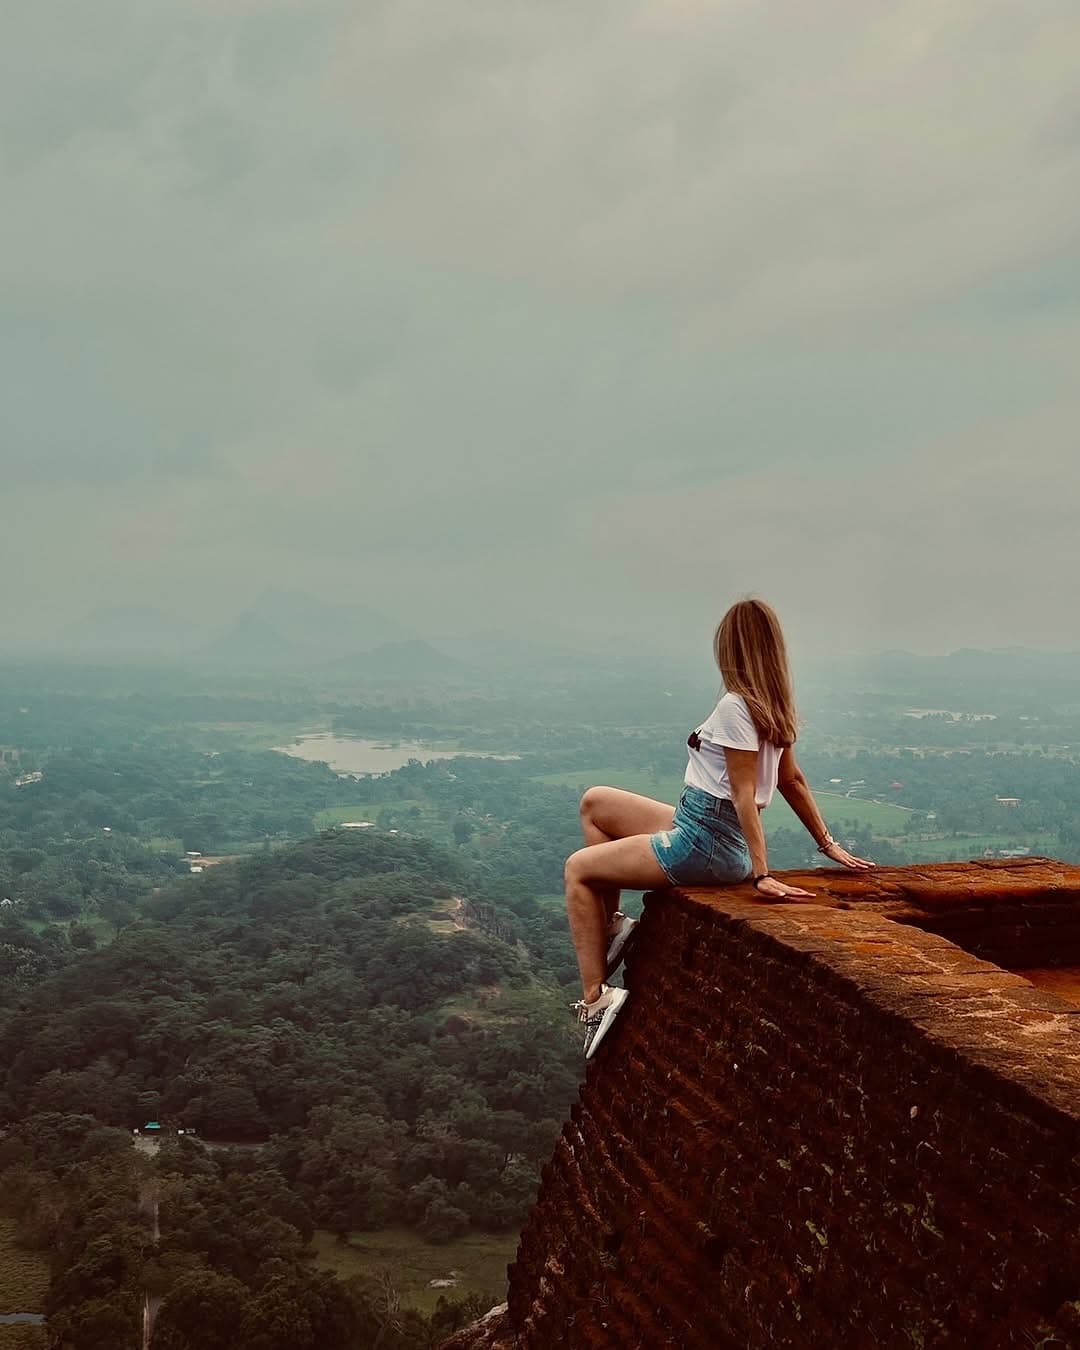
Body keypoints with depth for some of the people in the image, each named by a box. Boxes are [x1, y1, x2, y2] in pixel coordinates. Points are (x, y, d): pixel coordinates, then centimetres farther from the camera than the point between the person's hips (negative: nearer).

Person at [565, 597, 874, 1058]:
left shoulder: (735, 707, -20)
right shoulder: (775, 708, 6)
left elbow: (744, 795, -23)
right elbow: (792, 780, 11)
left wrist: (761, 874, -23)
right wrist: (828, 844, 20)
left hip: (705, 845, -9)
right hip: (700, 827, 9)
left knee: (578, 869, 1)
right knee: (595, 803, 17)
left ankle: (596, 998, 0)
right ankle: (611, 924, 17)